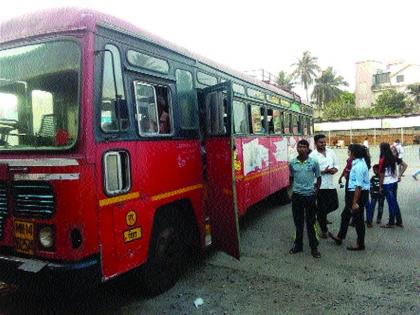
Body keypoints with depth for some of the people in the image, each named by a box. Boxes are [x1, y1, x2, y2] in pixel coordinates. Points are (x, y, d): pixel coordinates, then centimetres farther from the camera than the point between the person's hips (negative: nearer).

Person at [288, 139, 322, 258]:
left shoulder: (314, 162, -6)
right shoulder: (292, 163, 0)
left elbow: (318, 177, 5)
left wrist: (316, 191, 3)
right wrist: (290, 190, 9)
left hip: (309, 195, -2)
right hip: (296, 195, 2)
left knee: (310, 222, 4)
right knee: (298, 221, 13)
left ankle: (314, 247, 17)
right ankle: (298, 244, 27)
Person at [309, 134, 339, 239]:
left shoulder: (331, 152, 7)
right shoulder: (312, 155, -10)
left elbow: (336, 165, 12)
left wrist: (334, 169, -10)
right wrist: (324, 171, -21)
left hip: (331, 184, 5)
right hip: (320, 185, -5)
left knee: (334, 205, 11)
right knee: (322, 207, 4)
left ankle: (321, 215, 39)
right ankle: (324, 230, 19)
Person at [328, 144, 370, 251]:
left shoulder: (359, 166, -25)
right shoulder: (359, 162, 7)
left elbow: (359, 186, -27)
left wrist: (354, 203, -25)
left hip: (359, 194, -11)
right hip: (355, 192, 11)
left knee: (358, 218, 4)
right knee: (345, 215, 20)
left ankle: (360, 244, 20)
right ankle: (340, 237, 35)